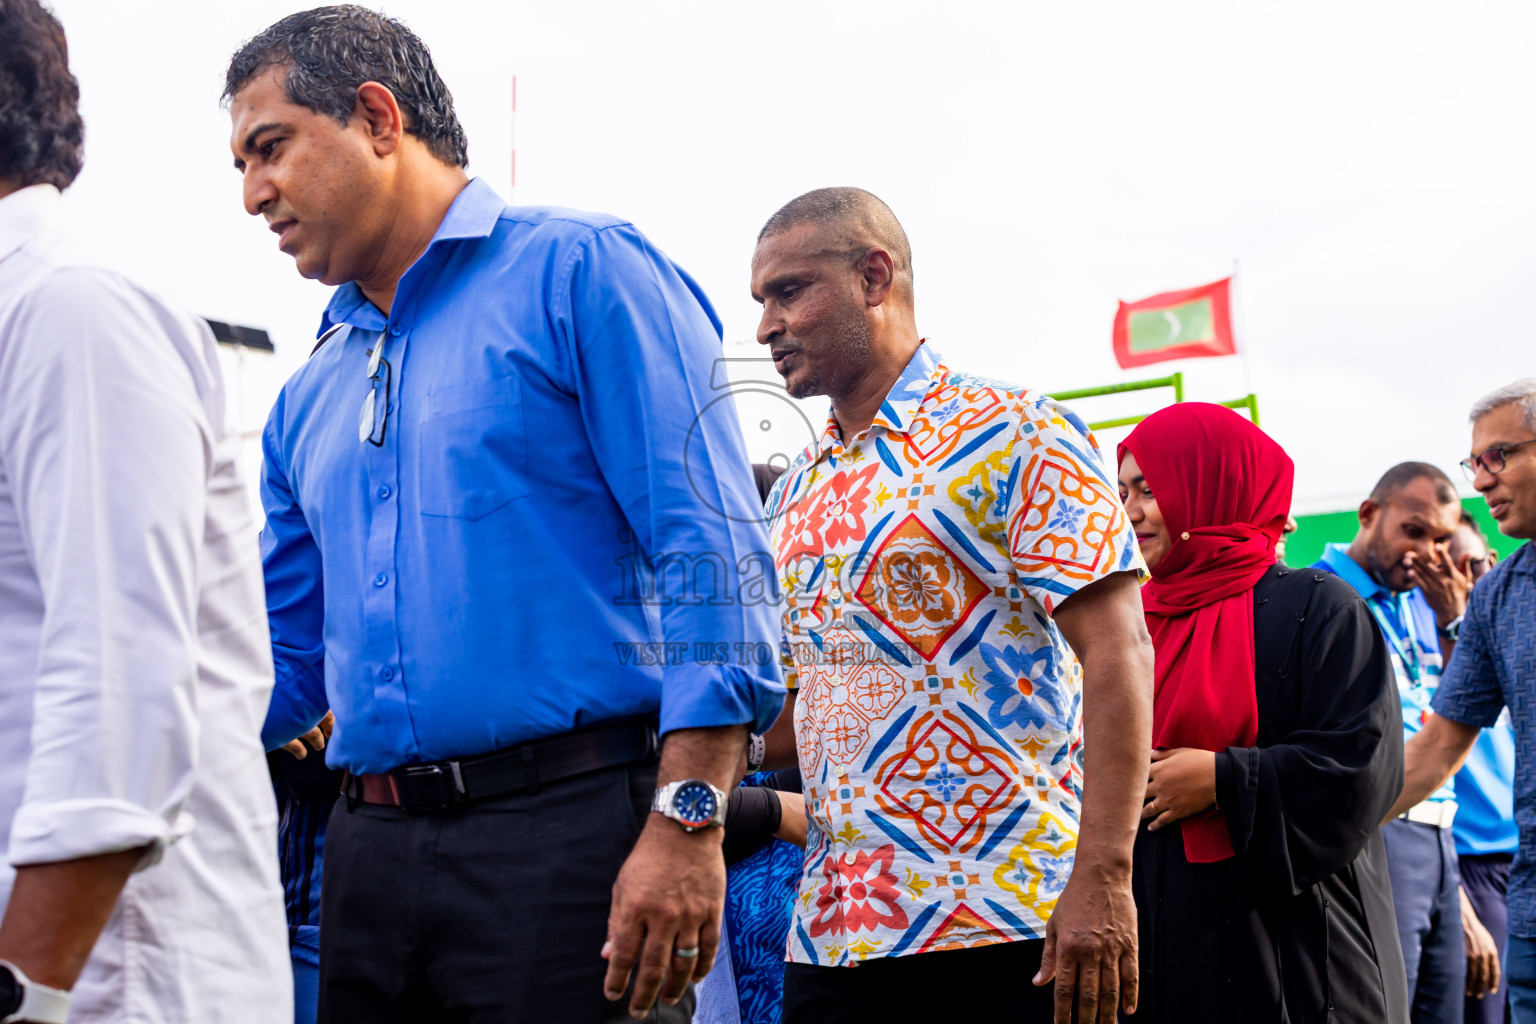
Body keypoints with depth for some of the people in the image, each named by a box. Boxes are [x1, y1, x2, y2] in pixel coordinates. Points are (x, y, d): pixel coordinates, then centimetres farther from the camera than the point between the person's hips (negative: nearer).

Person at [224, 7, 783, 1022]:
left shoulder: (577, 271, -2)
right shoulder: (311, 395, 19)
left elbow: (709, 550, -11)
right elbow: (277, 657, 22)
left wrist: (688, 822, -18)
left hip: (567, 832, -6)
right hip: (370, 852, 7)